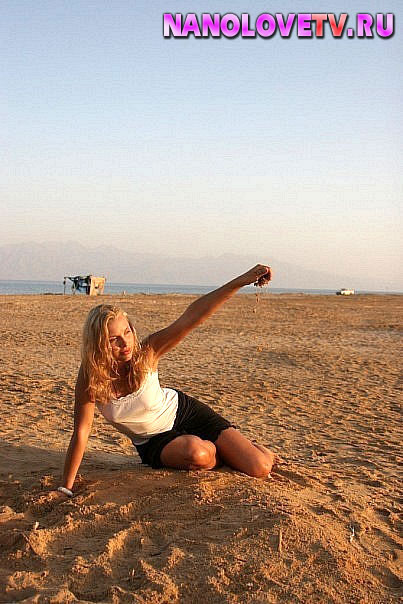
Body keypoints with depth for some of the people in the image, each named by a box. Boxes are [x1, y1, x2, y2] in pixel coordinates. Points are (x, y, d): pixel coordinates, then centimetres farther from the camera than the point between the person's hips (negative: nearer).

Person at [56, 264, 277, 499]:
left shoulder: (144, 354, -25)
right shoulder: (90, 377, -24)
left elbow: (191, 317, -35)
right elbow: (81, 432, -21)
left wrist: (242, 280, -43)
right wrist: (66, 488, -22)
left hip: (183, 412, 0)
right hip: (152, 442, 0)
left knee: (261, 468, -11)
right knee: (197, 453, -35)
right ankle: (226, 453, 2)